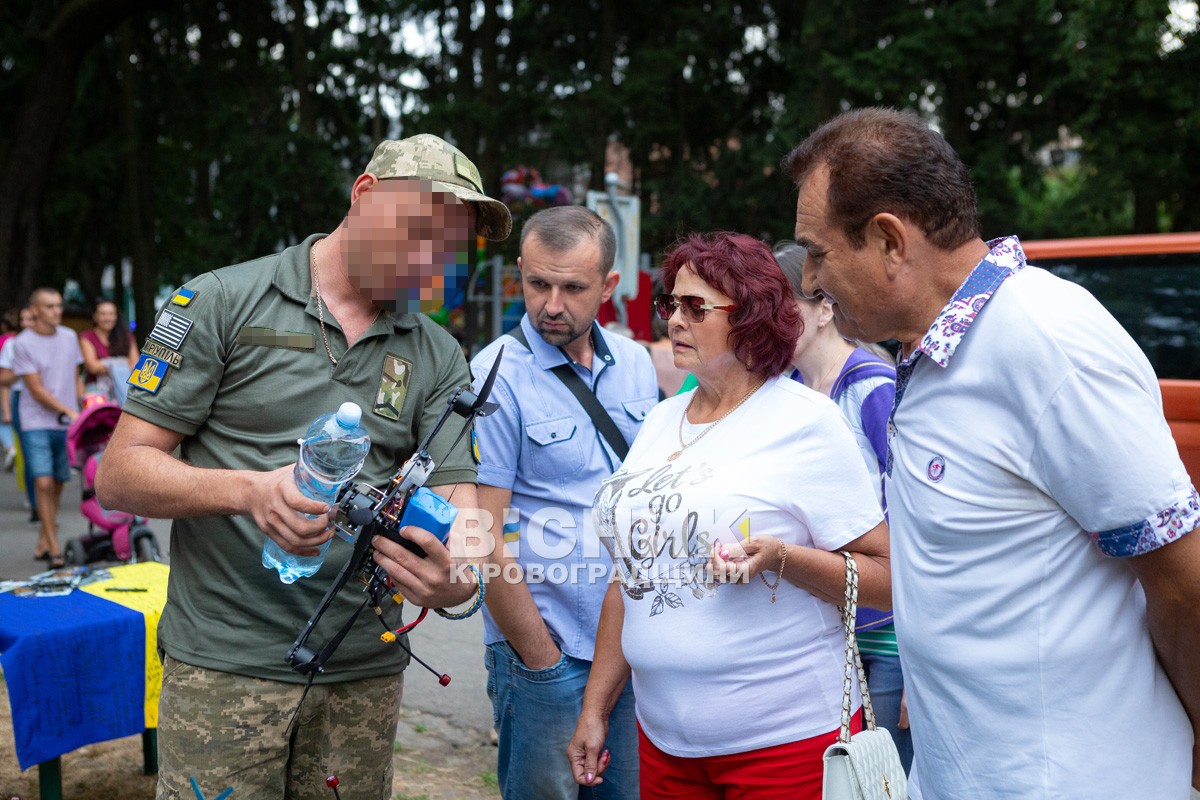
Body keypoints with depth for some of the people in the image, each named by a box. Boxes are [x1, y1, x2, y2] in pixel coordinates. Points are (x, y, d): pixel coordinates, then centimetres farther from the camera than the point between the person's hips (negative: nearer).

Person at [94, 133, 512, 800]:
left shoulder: (438, 357, 6)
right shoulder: (222, 303, -4)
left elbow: (458, 501, -3)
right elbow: (120, 474, -6)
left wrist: (459, 577, -26)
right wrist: (251, 489, -24)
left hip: (366, 671, 3)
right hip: (226, 664, -3)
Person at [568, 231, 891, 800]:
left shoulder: (806, 422, -11)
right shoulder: (661, 421, 8)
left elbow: (888, 578, -12)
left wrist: (782, 558, -27)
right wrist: (595, 708, 12)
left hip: (786, 738, -6)